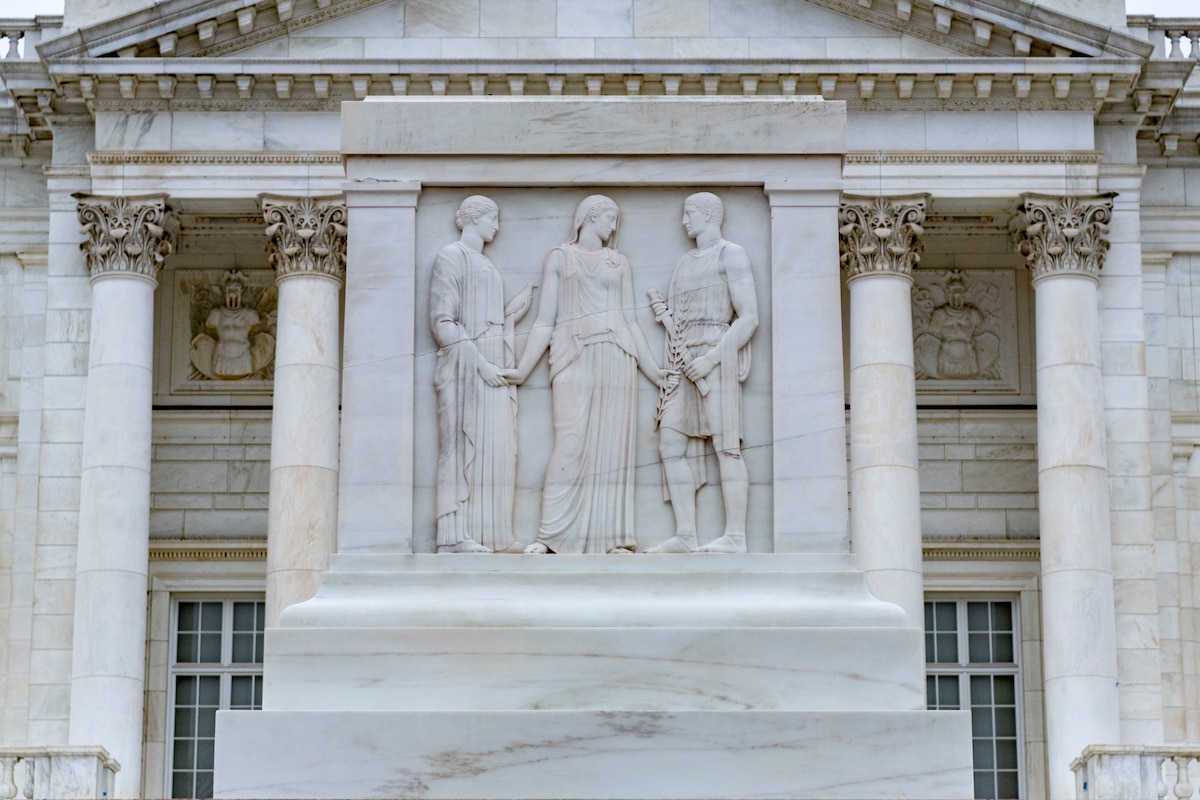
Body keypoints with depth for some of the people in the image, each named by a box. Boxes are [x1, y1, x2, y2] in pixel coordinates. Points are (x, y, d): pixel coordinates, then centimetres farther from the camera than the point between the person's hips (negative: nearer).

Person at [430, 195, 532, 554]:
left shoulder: (487, 266, 23)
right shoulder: (452, 257, -2)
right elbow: (443, 321, -10)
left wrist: (526, 300, 11)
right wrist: (479, 363, -17)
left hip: (493, 369, 8)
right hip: (465, 367, -8)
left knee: (496, 449, 3)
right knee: (464, 445, -10)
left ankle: (492, 534, 2)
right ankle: (455, 535, -12)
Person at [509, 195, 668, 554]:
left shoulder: (619, 263, 20)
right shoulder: (559, 258, 13)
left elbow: (630, 321, 17)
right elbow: (545, 321, 8)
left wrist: (653, 369, 11)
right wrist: (521, 371, 1)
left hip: (616, 356, 3)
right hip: (574, 357, -3)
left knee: (612, 444, -3)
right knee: (571, 445, -13)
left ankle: (613, 536, -2)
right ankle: (549, 535, -13)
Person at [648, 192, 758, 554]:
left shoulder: (730, 255, 1)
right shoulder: (683, 265, 24)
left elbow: (749, 318, -8)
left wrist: (711, 358, -16)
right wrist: (662, 312, 2)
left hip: (715, 355, -8)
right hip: (682, 362, 8)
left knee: (725, 445, -11)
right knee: (671, 445, -1)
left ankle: (735, 536, -14)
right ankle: (685, 535, -1)